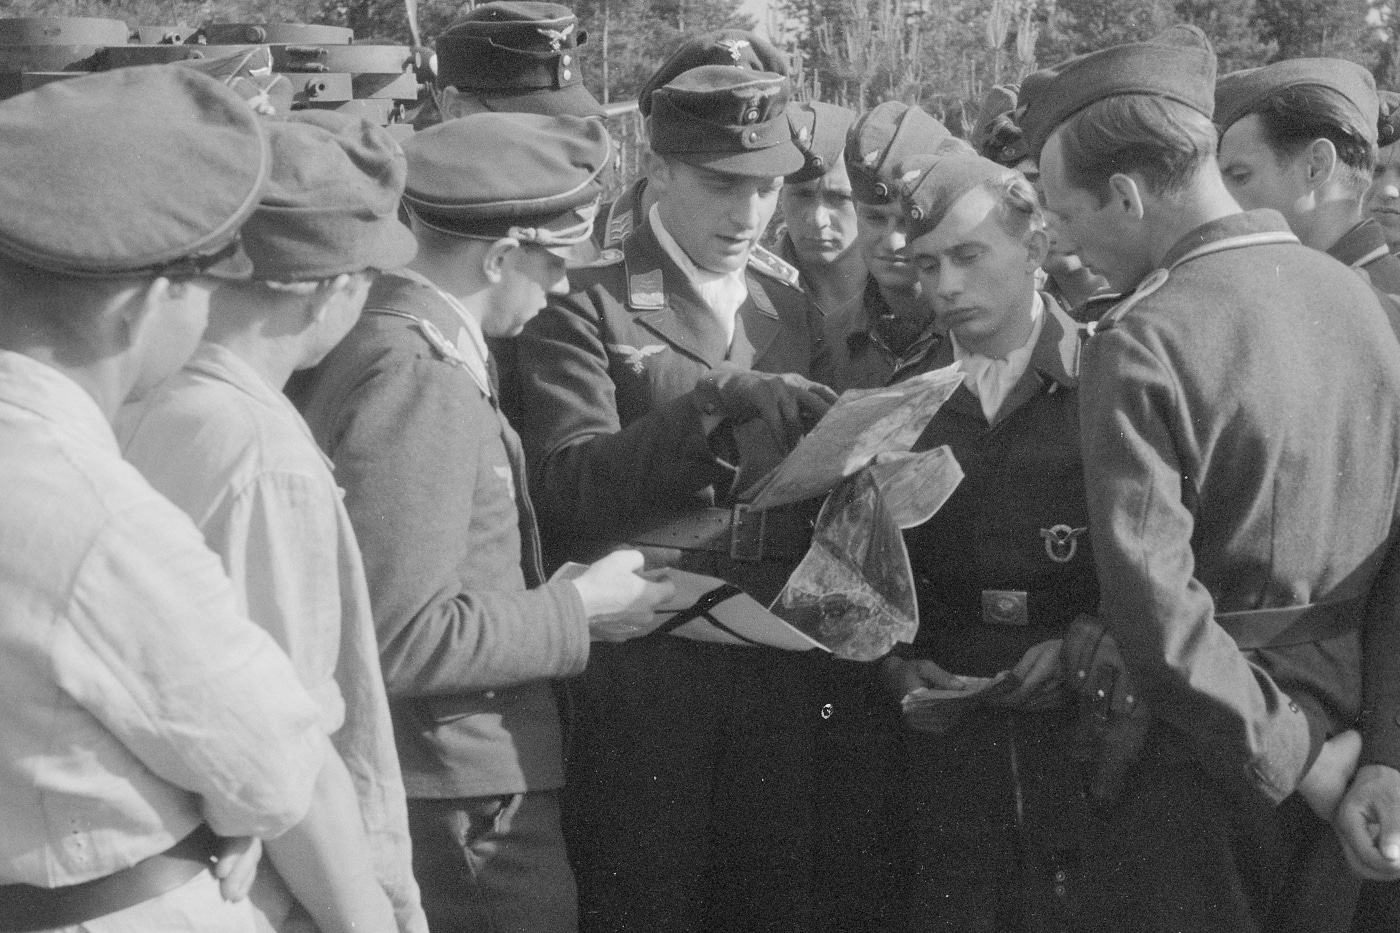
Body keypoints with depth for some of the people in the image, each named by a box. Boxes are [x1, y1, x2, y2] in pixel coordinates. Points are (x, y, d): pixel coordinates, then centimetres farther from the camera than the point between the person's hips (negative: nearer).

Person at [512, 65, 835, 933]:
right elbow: (568, 486, -14)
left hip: (774, 662, 5)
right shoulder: (585, 308, -2)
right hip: (640, 660, -5)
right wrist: (715, 400, -22)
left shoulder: (792, 310, 14)